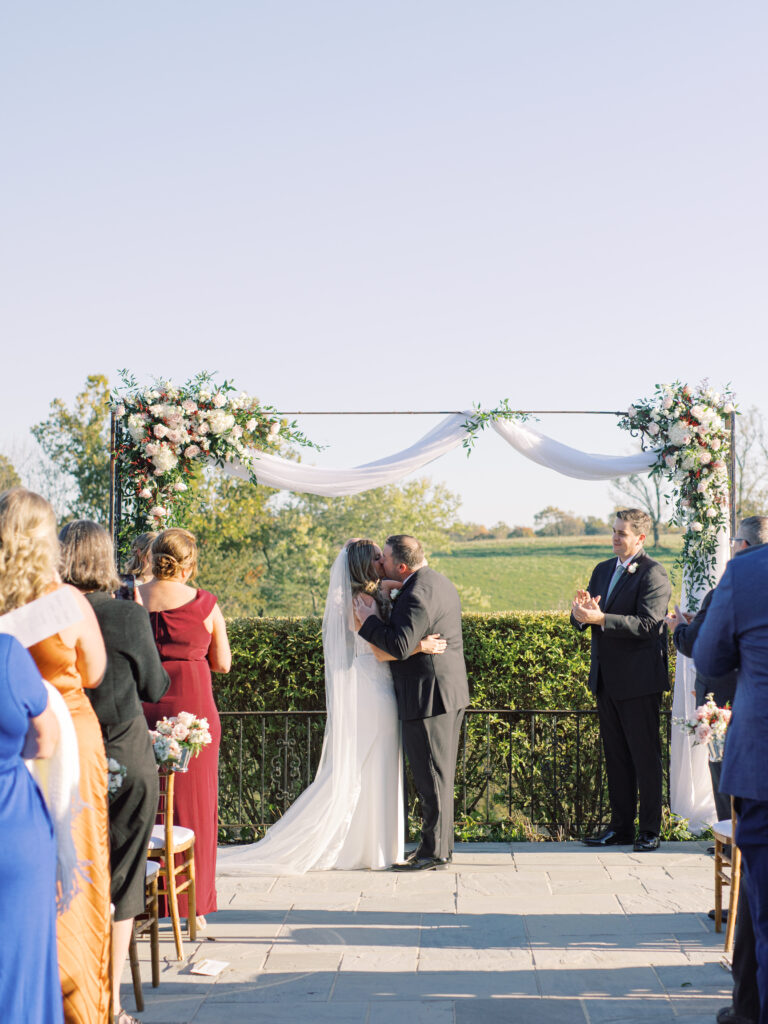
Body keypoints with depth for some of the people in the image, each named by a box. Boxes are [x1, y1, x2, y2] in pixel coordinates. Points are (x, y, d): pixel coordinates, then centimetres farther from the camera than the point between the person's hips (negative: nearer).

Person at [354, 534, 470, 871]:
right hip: (451, 692, 10)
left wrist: (368, 620, -16)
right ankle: (441, 845, 22)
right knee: (440, 774, 15)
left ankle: (434, 851, 2)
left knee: (432, 776, -4)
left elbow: (400, 646, -28)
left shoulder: (416, 595, -21)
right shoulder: (440, 582, 12)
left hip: (427, 696, -10)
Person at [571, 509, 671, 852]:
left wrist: (600, 618, -27)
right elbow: (582, 620, 13)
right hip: (607, 679, 7)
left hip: (639, 681, -7)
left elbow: (646, 624, -21)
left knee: (645, 756, -1)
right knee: (615, 756, 12)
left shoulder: (653, 574, -10)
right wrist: (581, 612, -12)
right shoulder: (603, 570, 14)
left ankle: (650, 830, 7)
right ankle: (621, 826, 20)